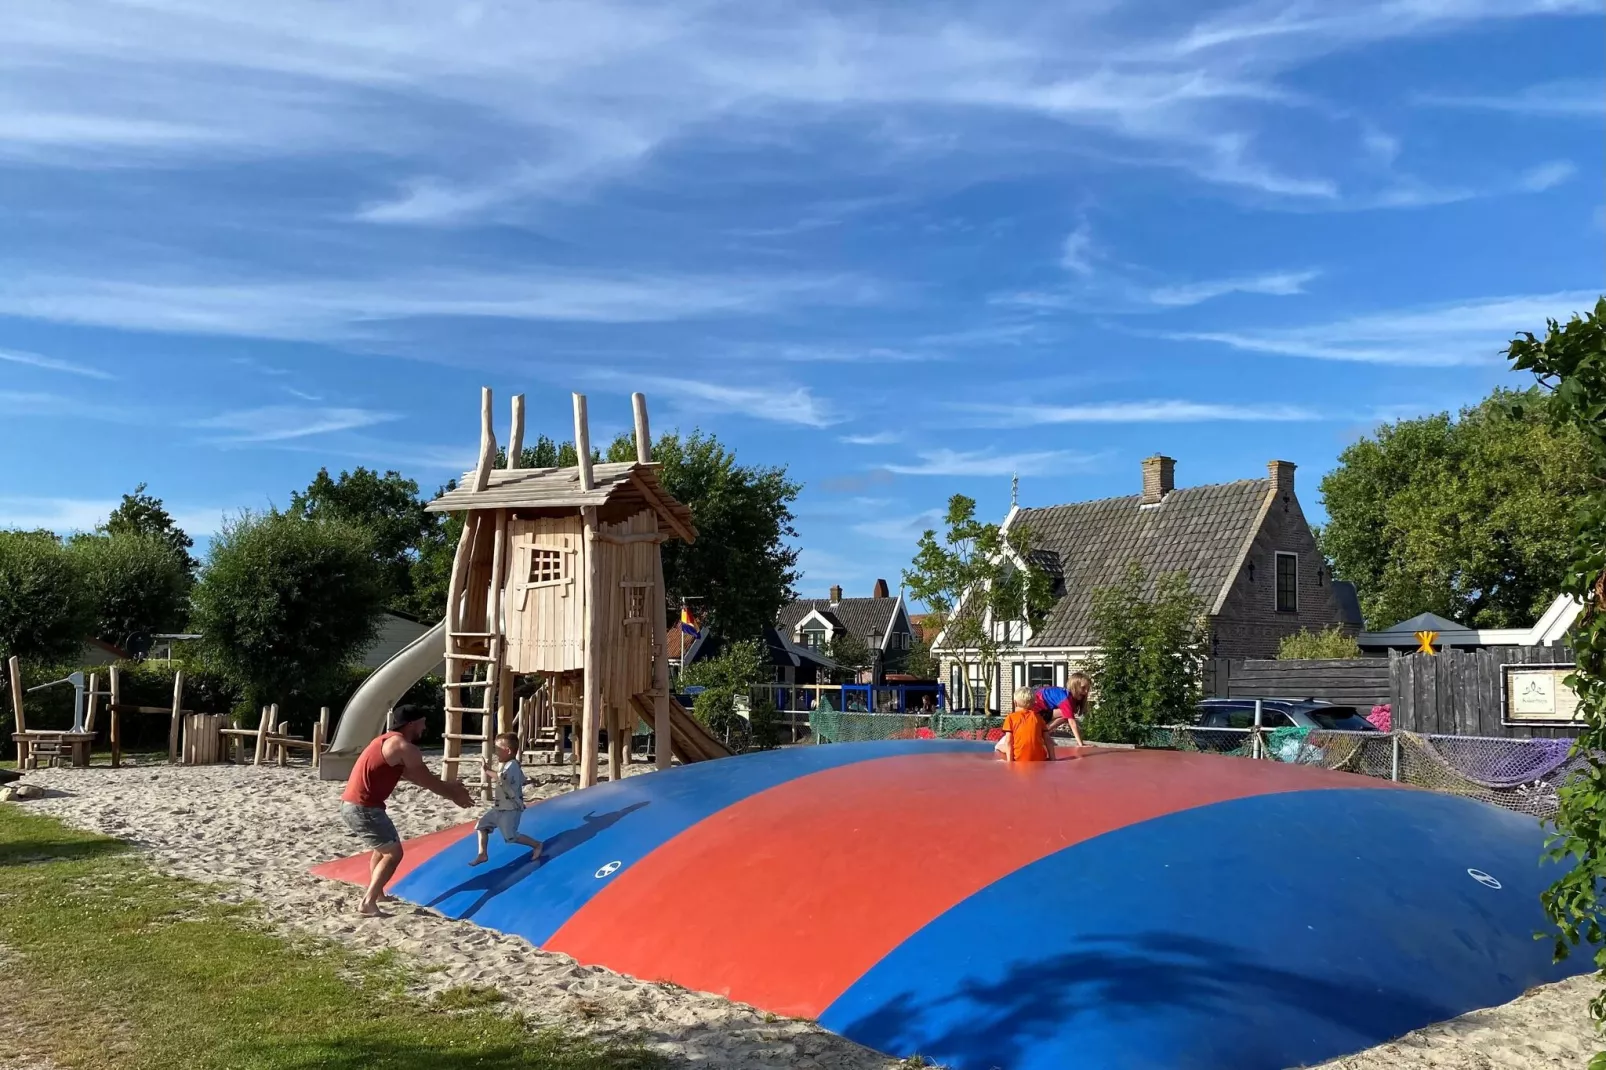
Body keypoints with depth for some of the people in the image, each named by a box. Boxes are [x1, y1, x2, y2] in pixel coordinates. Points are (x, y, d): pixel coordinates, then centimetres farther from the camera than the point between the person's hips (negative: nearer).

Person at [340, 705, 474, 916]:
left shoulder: (389, 741, 18)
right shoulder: (404, 747, -13)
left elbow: (415, 776, 26)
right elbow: (427, 781, -5)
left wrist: (448, 785, 28)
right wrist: (454, 796, 9)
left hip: (352, 804, 10)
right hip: (363, 808, -10)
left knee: (384, 847, 28)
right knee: (393, 853, -4)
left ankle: (377, 892, 38)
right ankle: (368, 903, -8)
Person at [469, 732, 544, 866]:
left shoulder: (512, 765, -22)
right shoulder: (506, 764, 11)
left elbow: (502, 778, -34)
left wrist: (488, 771, -22)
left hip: (511, 808, -10)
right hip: (500, 807, 10)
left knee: (511, 837, -7)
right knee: (481, 826, 7)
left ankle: (536, 845, 9)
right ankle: (483, 854, 11)